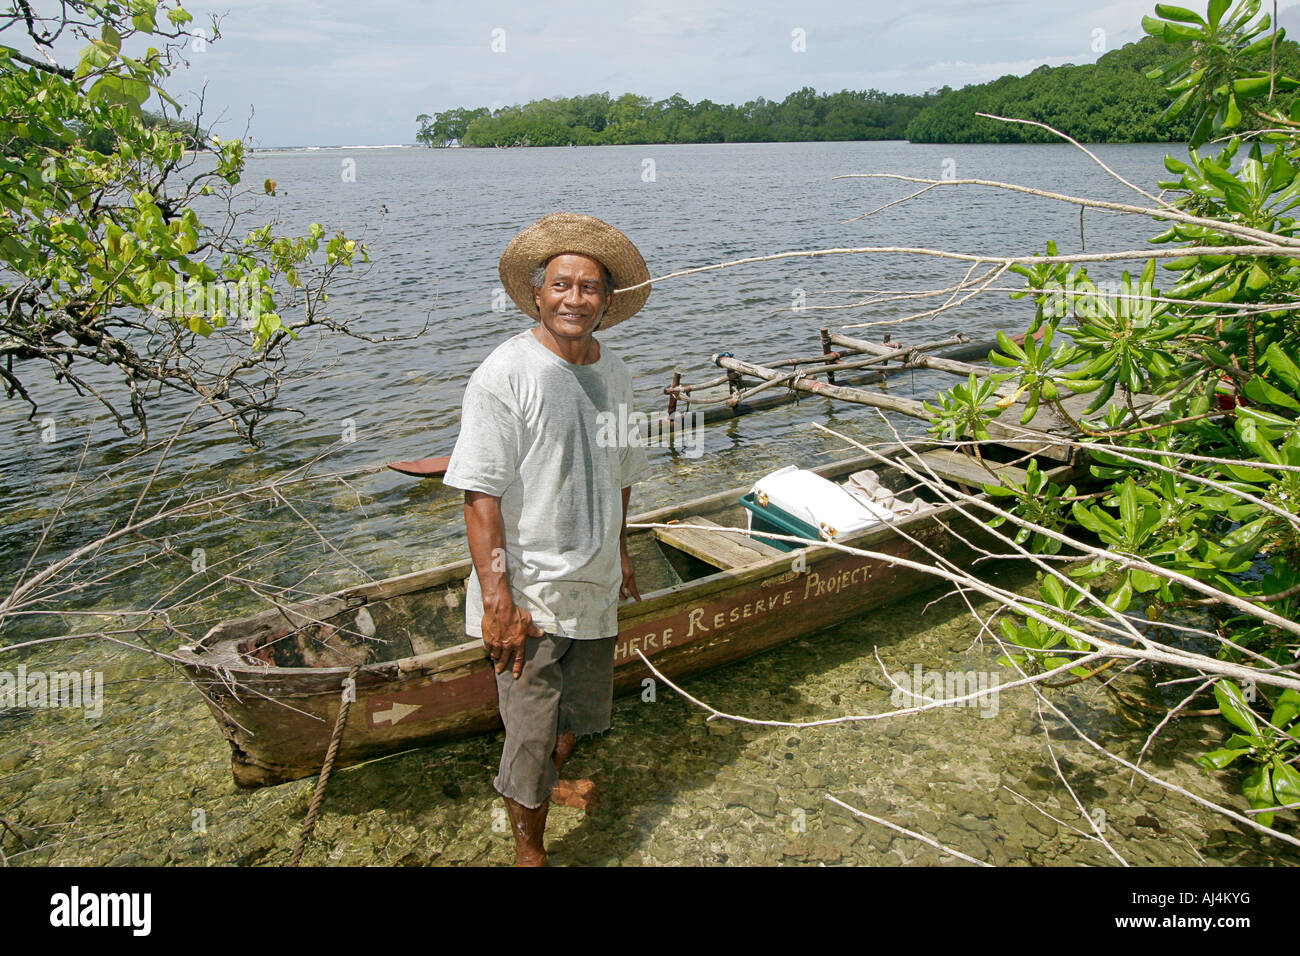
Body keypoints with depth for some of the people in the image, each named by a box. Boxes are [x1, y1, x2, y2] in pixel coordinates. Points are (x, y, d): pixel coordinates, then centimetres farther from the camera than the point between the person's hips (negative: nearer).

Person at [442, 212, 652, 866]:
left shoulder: (614, 374, 4)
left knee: (580, 712, 23)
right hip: (529, 591, -6)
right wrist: (497, 600, -23)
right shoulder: (506, 375, -17)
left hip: (594, 585, 7)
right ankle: (529, 849, 28)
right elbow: (481, 495, -20)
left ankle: (545, 783, 53)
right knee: (532, 727, 4)